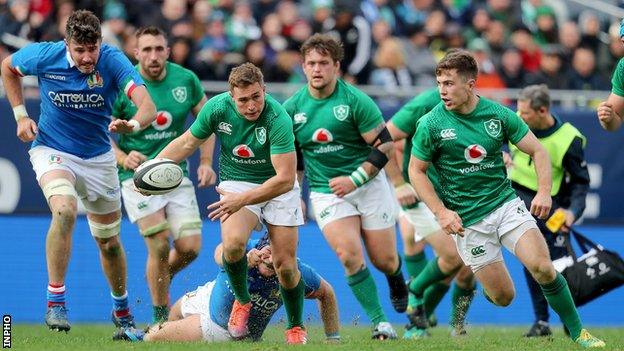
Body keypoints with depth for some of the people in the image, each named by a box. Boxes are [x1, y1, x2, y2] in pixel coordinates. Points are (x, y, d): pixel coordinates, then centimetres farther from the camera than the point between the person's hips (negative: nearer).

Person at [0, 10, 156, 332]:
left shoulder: (113, 61, -20)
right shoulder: (44, 56, -18)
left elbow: (148, 106, -33)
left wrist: (133, 123, -55)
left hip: (98, 157, 2)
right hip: (52, 149, -2)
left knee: (109, 241, 12)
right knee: (64, 209, -32)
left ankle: (121, 308, 38)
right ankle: (55, 301, -26)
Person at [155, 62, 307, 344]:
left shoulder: (277, 119, -30)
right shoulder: (217, 107, -18)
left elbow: (285, 179, -31)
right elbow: (187, 142, 1)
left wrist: (242, 200, -38)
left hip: (278, 188, -2)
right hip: (236, 182, 2)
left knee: (285, 265, -5)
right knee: (233, 242, -28)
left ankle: (296, 328, 20)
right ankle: (242, 301, 1)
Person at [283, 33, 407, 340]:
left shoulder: (355, 101, -12)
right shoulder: (292, 107, -1)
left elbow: (384, 144, -11)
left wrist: (355, 179, -19)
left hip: (368, 186, -2)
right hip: (326, 193, 2)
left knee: (383, 260, 3)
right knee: (349, 255, -20)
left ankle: (398, 284, 41)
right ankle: (380, 323, -11)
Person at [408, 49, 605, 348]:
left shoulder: (498, 114, -3)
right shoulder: (431, 124, -8)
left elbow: (537, 151, 3)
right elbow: (416, 170, 1)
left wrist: (544, 191, -14)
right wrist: (441, 212, -11)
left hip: (507, 204, 1)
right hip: (467, 220, -1)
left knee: (542, 268, -20)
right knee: (503, 297, -3)